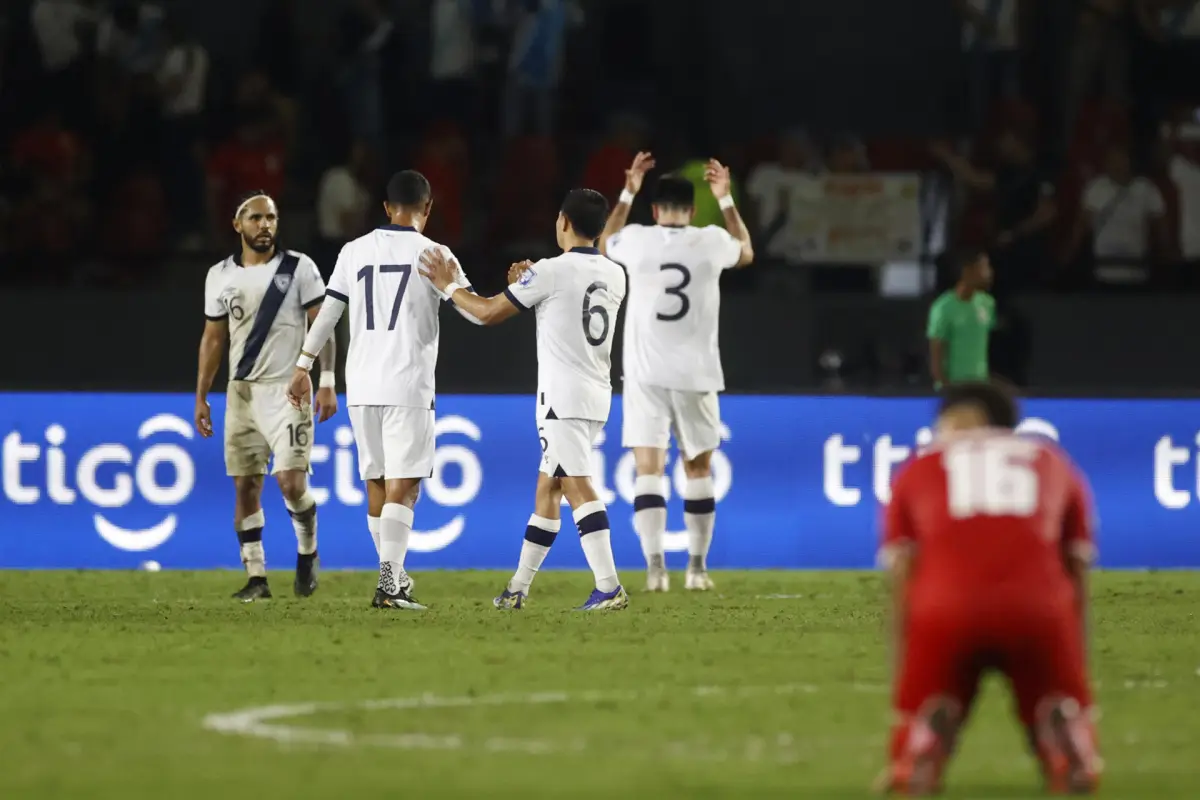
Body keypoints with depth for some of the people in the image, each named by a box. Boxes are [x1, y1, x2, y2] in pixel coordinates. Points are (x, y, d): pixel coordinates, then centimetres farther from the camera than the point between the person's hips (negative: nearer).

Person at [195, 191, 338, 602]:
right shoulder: (221, 276, 8)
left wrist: (327, 382, -10)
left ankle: (307, 552, 14)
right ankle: (256, 578, 7)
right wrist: (200, 397, 12)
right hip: (241, 392, 4)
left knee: (291, 482, -13)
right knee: (245, 486, 2)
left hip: (286, 388, -4)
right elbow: (212, 339, 14)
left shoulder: (299, 268, -3)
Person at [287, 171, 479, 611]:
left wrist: (303, 368, 16)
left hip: (361, 385, 4)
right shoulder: (433, 255, -4)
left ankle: (393, 575, 23)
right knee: (402, 486, -6)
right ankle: (389, 583, -17)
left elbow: (327, 312, 8)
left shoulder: (355, 251, 7)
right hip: (409, 386, -4)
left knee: (377, 483, 14)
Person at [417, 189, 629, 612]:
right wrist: (527, 286, 24)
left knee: (578, 486, -13)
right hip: (597, 395, 8)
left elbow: (489, 312, -4)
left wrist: (449, 286, 11)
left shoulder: (553, 271, -11)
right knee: (547, 489, 15)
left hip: (563, 397, -8)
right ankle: (518, 588, 21)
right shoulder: (614, 276, 10)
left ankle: (609, 588, -24)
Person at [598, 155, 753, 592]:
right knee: (698, 469, 14)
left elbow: (604, 244, 22)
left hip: (646, 374, -1)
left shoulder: (636, 240, -4)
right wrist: (726, 200, 32)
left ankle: (655, 563, -18)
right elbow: (746, 252, 23)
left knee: (649, 468, -4)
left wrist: (627, 194, 29)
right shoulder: (712, 242, -2)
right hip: (695, 374, 1)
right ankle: (697, 567, 18)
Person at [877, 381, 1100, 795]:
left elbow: (903, 595, 18)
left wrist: (903, 697, 18)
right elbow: (1077, 589, 25)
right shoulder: (1055, 465, 29)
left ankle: (930, 726, -20)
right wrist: (1079, 688, 27)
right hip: (1040, 610, 0)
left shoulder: (916, 471, 25)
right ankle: (1061, 721, -13)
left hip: (945, 610, 0)